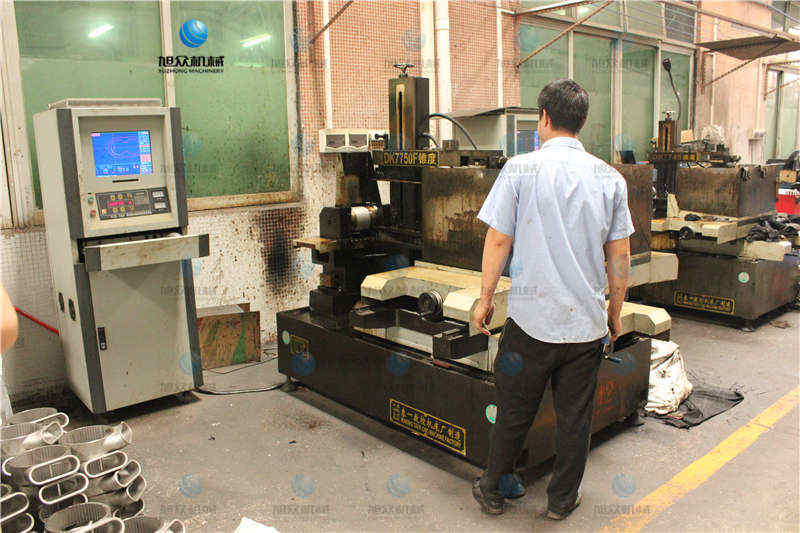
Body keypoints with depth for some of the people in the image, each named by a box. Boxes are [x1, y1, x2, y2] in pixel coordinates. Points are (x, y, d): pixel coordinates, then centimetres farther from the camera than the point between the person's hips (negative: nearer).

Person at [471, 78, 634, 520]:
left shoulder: (520, 168, -7)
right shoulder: (610, 178, 2)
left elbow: (497, 241, -7)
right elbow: (620, 257, 4)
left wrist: (485, 299, 4)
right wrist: (614, 311, 17)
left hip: (531, 318, -2)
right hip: (586, 322, 3)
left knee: (515, 412, 13)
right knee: (575, 416, 15)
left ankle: (492, 491, 30)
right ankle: (562, 500, 31)